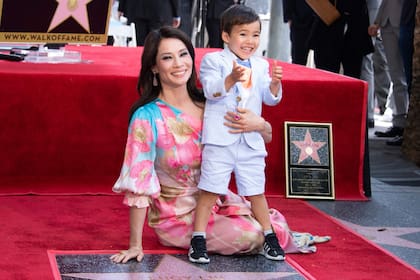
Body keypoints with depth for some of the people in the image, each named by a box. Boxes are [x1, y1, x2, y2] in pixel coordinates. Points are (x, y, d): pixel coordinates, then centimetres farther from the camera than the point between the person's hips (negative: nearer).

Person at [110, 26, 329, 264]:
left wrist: (259, 125, -23)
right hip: (176, 216, -5)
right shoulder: (147, 117, -19)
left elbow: (268, 136, 2)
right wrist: (135, 246, -21)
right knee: (250, 237, -19)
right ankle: (284, 239, 11)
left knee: (274, 222, -9)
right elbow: (138, 183, -19)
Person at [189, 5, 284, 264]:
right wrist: (232, 79, -31)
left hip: (251, 141, 4)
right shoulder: (213, 60, 0)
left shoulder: (261, 66, 13)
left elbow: (271, 99, 7)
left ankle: (269, 238, 21)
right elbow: (211, 91, -13)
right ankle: (198, 240, 1)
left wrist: (275, 83, -14)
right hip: (220, 139, -4)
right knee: (210, 191, -4)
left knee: (256, 192, 11)